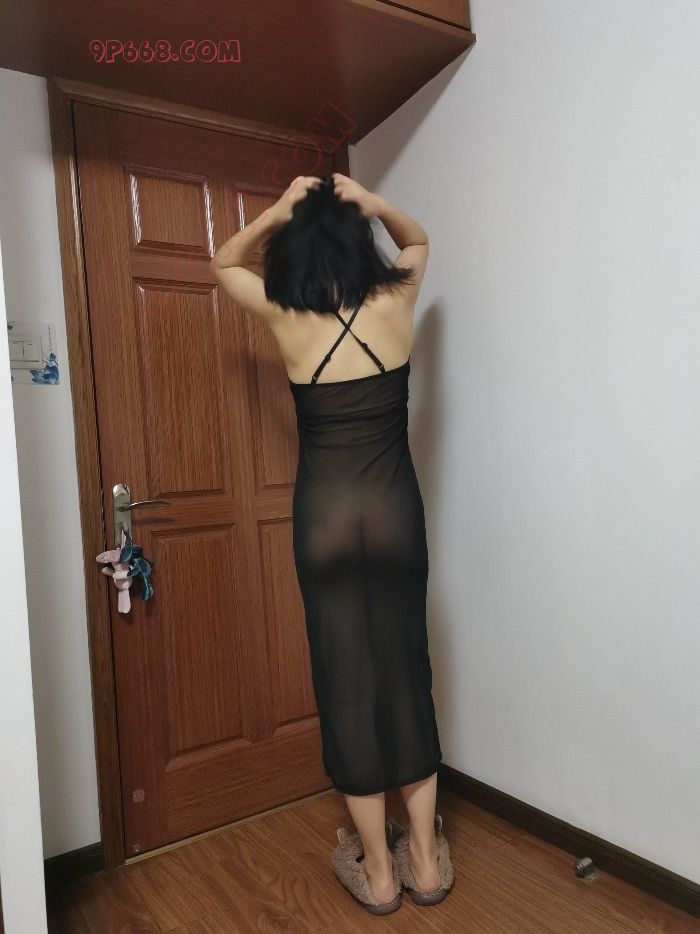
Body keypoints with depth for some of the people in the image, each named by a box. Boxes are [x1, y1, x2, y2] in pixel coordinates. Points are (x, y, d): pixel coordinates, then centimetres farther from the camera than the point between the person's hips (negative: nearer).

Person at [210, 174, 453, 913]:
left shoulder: (287, 322, -4)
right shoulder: (394, 306, -2)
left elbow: (223, 262, 16)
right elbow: (418, 241, 21)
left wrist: (277, 212, 2)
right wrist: (371, 204, 3)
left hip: (325, 516, -1)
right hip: (395, 510, 2)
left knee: (346, 676, 7)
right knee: (405, 667, 11)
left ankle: (377, 870, 20)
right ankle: (425, 858, 24)